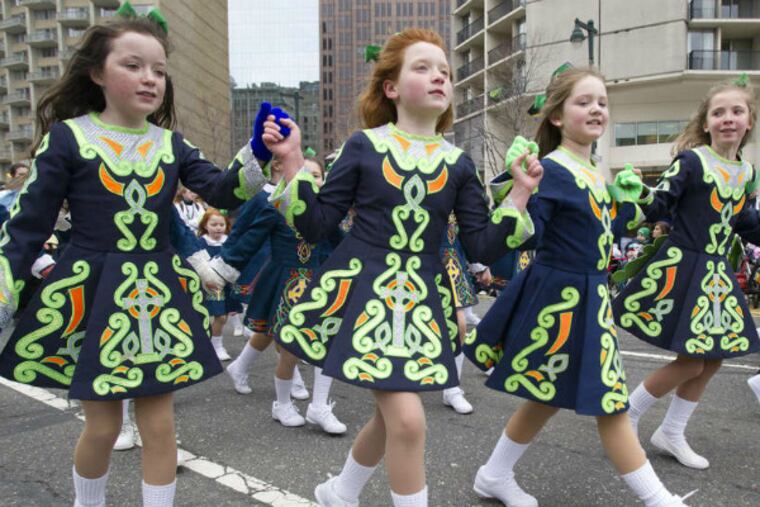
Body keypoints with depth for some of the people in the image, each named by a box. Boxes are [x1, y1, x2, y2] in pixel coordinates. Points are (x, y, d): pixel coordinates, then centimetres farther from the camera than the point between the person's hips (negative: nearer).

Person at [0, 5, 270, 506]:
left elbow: (223, 191, -8)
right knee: (103, 424, 9)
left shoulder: (172, 144, 3)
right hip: (92, 295, -2)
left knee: (159, 422, 7)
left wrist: (256, 158, -27)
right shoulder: (67, 138, -7)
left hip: (158, 293, 3)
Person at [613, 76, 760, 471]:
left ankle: (671, 434, 28)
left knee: (712, 361, 12)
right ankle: (626, 416, 16)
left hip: (716, 275, 8)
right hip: (681, 270, -8)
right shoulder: (690, 160, -13)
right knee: (690, 363, -5)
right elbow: (654, 208, -17)